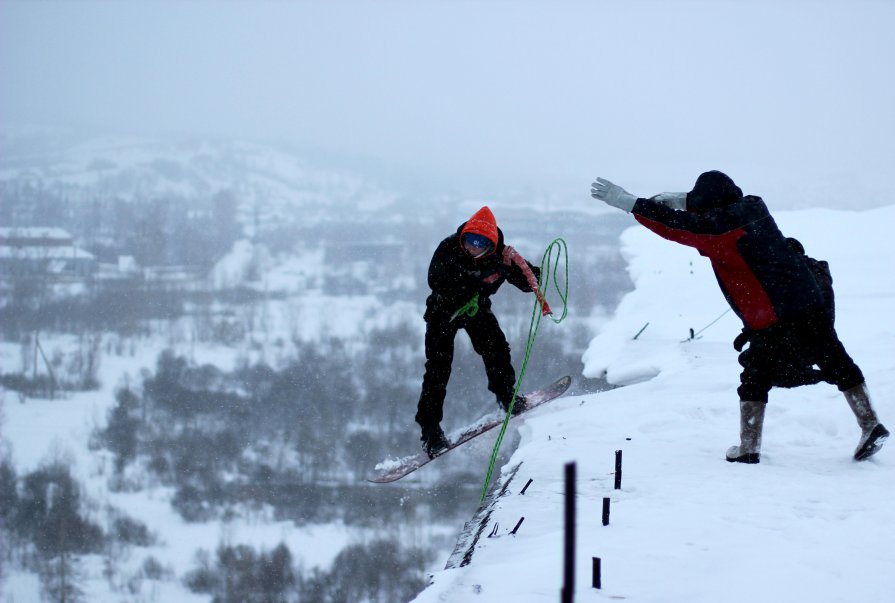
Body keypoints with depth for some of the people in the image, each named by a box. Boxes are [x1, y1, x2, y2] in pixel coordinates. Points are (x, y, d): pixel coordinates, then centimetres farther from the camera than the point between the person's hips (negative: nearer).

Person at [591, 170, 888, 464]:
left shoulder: (719, 229, -12)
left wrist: (627, 202, -8)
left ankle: (748, 449, 11)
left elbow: (678, 225, -12)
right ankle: (870, 425, 12)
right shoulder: (751, 207, 10)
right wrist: (679, 200, 19)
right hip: (811, 304, 7)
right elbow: (720, 208, 28)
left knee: (755, 380, 9)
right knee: (837, 365, 14)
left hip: (772, 322, -6)